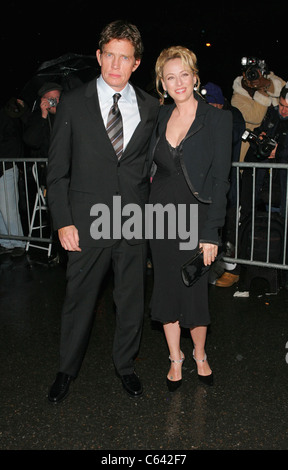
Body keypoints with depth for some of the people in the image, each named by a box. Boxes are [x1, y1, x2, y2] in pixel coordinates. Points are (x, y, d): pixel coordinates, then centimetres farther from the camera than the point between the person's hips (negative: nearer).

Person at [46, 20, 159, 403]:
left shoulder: (150, 107, 5)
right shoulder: (73, 104, -1)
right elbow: (57, 169, -1)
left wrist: (149, 206, 3)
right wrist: (63, 221, -7)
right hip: (87, 223, -1)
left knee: (132, 299, 13)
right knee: (79, 299, 10)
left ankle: (126, 364, 36)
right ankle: (68, 369, 32)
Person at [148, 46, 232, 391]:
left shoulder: (218, 119, -6)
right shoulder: (161, 117, 7)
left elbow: (220, 178, -10)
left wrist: (211, 233, -15)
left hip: (195, 216, -4)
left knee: (194, 292, 2)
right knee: (166, 289, 10)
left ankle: (200, 356, 29)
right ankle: (175, 359, 29)